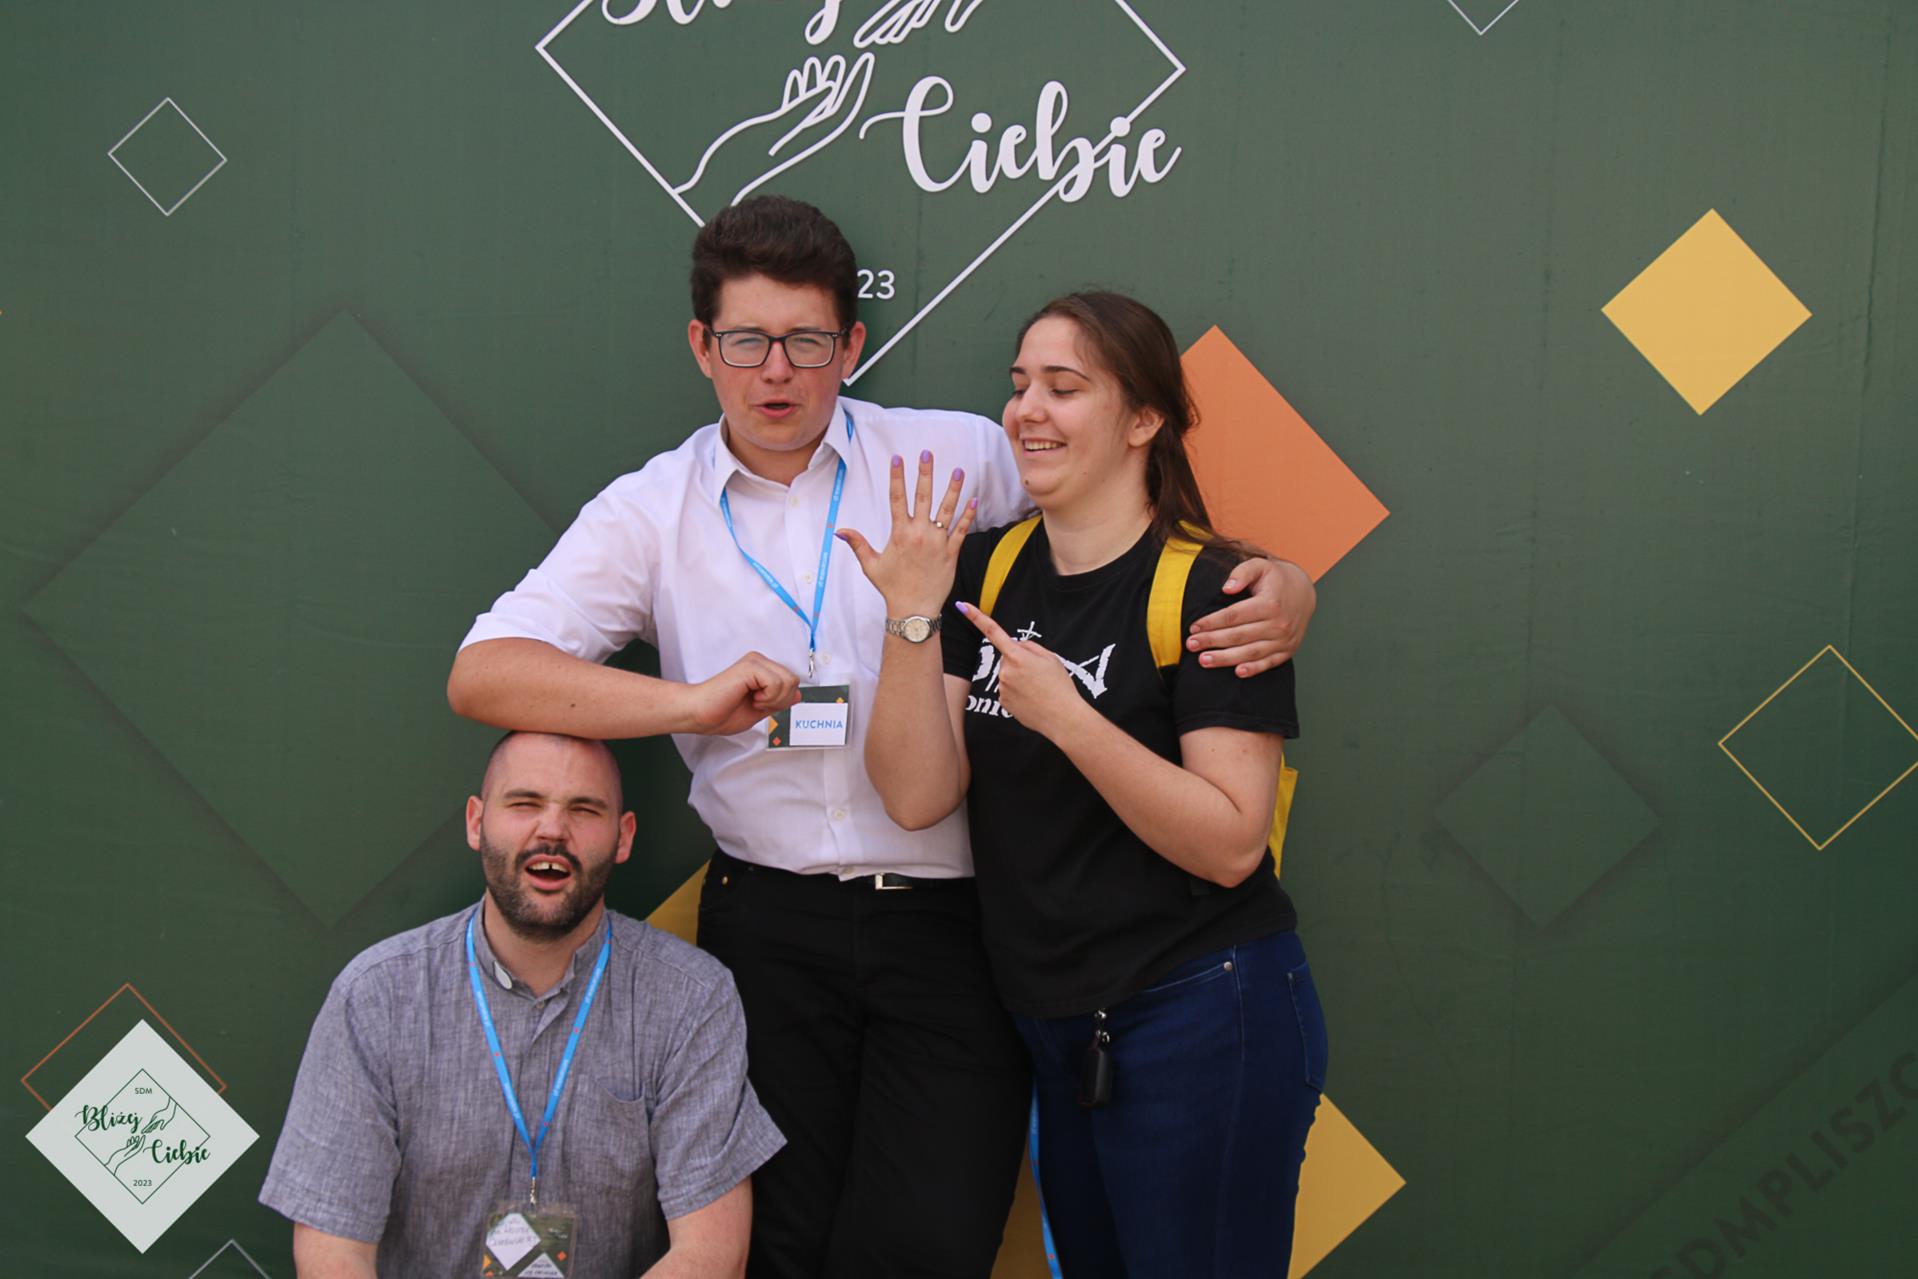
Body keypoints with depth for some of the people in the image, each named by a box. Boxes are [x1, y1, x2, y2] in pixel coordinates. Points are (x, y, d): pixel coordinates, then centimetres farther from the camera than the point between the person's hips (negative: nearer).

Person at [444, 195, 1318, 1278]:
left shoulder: (959, 458, 1)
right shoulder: (652, 511, 4)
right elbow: (483, 673, -5)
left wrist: (1279, 579, -12)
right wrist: (693, 702, -19)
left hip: (950, 917, -1)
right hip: (770, 927, 2)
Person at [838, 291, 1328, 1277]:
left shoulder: (1208, 589, -14)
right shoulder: (987, 568, 3)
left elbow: (1230, 845, -20)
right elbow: (917, 797, -6)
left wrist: (1066, 717, -28)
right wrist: (912, 617, -18)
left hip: (1200, 1019, -6)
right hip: (1053, 1020, 6)